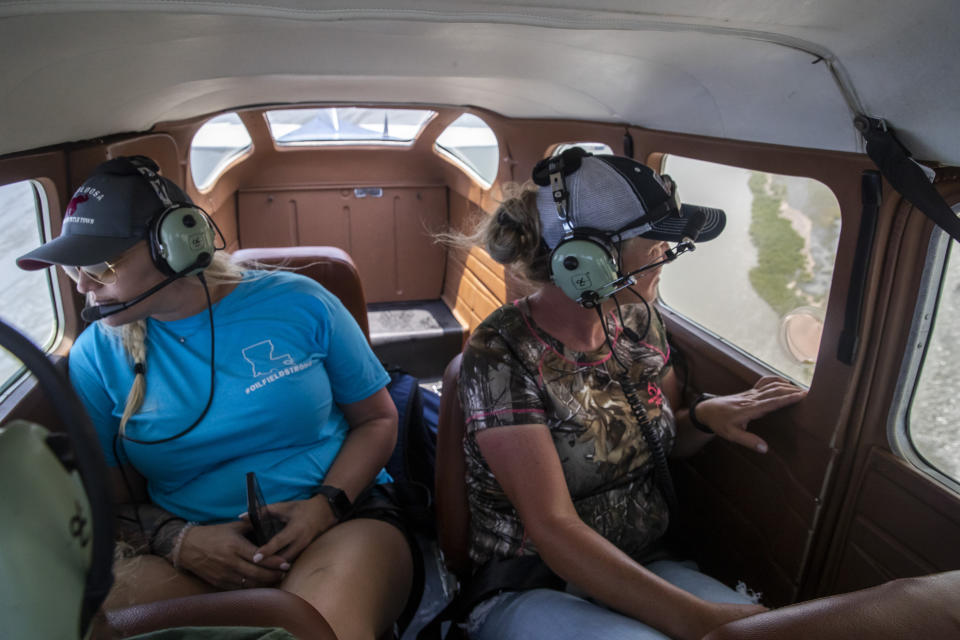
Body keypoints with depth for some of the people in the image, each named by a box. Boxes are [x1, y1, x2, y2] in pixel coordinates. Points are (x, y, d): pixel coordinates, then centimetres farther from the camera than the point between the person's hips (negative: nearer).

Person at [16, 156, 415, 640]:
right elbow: (113, 501, 10)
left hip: (343, 514, -2)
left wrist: (327, 504, -13)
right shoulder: (96, 356, 3)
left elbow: (377, 419, 4)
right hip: (194, 550, 3)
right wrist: (178, 541, -12)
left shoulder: (298, 304, -3)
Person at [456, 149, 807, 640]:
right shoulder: (501, 355, -20)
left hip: (644, 573, 6)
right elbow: (553, 529, -24)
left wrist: (706, 414, -7)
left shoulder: (637, 320, 0)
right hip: (531, 593, -6)